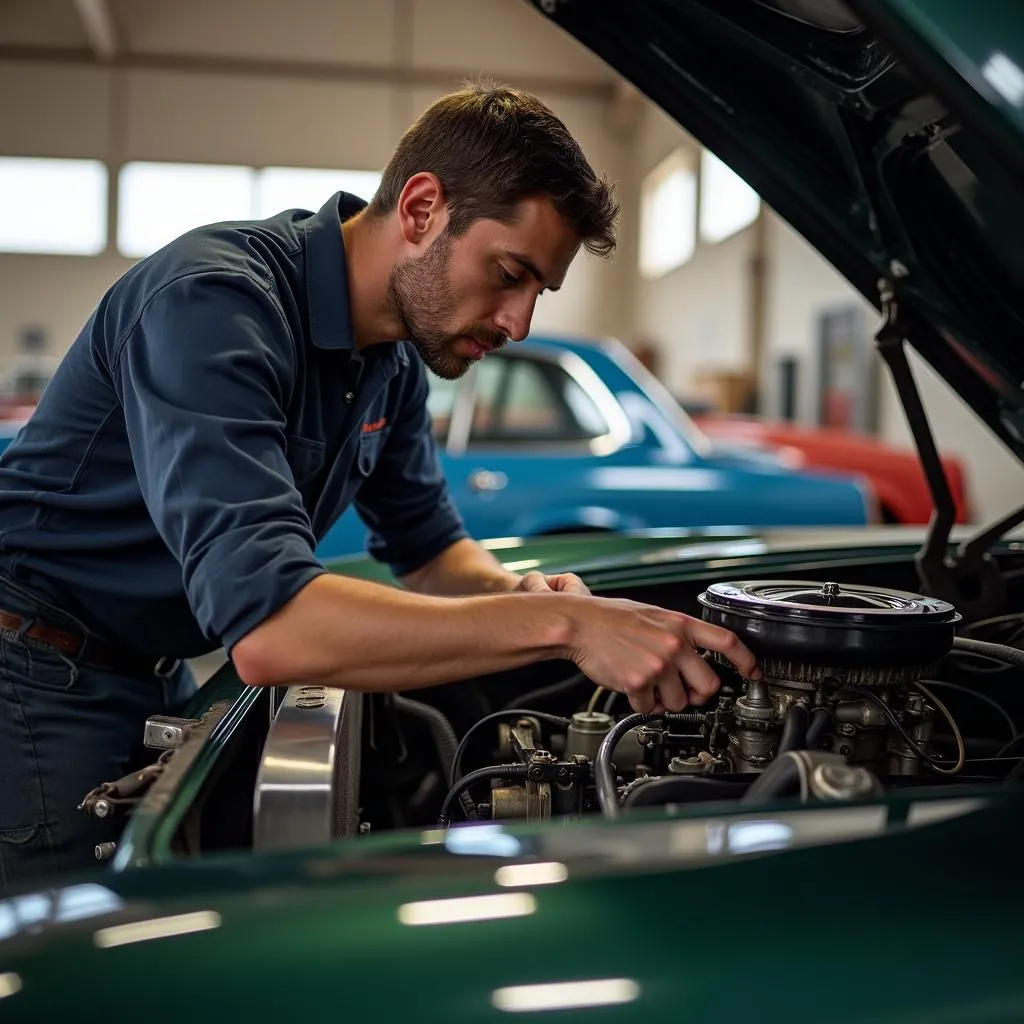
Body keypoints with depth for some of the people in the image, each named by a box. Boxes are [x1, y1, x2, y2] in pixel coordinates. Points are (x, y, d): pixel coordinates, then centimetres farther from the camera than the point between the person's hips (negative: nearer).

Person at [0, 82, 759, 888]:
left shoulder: (394, 354, -1)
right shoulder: (216, 304, -29)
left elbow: (429, 547, 10)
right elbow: (268, 628, -40)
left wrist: (519, 592, -14)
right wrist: (563, 625, -40)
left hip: (154, 673, 8)